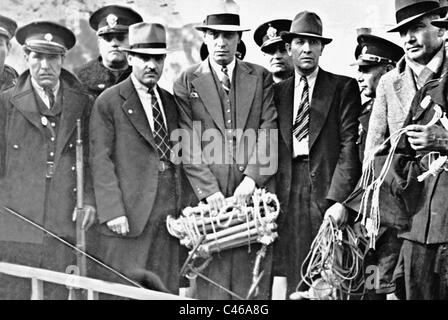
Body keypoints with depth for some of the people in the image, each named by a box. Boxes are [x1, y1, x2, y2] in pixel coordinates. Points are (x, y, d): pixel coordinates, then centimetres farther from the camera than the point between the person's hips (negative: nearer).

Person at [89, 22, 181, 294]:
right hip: (129, 216, -5)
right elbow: (100, 160, -6)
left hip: (169, 218, 5)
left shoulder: (170, 102, 16)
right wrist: (112, 211, -14)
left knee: (167, 291, 6)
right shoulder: (109, 102, -1)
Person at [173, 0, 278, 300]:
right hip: (210, 197, -1)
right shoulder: (187, 82, 7)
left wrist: (252, 178, -10)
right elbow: (188, 147, 0)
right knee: (212, 284, -2)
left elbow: (269, 132, 2)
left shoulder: (261, 77, 11)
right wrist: (209, 190, -10)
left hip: (253, 195, 1)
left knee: (254, 285, 1)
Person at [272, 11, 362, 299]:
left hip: (327, 191, -2)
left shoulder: (344, 88, 6)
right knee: (284, 279, -3)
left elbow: (350, 145, -2)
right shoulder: (278, 92, 16)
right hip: (287, 197, 3)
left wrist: (337, 199, -12)